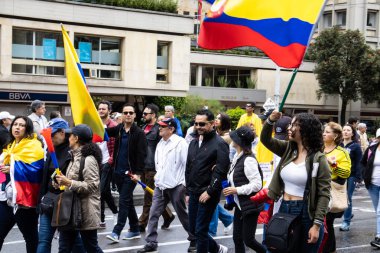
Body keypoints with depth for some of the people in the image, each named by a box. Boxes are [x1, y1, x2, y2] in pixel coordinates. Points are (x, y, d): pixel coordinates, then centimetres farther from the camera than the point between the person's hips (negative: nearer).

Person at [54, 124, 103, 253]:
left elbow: (92, 186, -22)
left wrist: (69, 183, -25)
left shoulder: (88, 159, -17)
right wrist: (62, 182, 8)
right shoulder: (75, 157, 13)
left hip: (85, 213, -9)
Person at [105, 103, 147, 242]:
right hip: (118, 172, 6)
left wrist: (138, 173, -19)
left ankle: (117, 231, -3)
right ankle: (135, 230, 25)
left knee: (123, 201, -7)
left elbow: (142, 154, -14)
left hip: (131, 173, -6)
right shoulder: (119, 129, 7)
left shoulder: (139, 133, -10)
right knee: (128, 201, 14)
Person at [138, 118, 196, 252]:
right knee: (153, 214, 0)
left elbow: (187, 164, -13)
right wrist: (158, 175, 12)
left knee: (182, 215, 7)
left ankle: (194, 239, 26)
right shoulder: (160, 143, 11)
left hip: (176, 186, -6)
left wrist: (184, 185, -14)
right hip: (160, 185, 6)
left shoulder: (180, 143, -12)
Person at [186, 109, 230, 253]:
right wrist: (189, 191, 16)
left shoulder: (219, 144, -11)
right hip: (194, 194, 8)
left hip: (207, 195, -7)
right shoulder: (194, 143, 12)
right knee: (193, 229, 13)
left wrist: (209, 192, -18)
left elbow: (221, 171, -17)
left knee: (200, 231, -3)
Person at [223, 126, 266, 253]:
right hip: (240, 204, 8)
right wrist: (230, 188, 4)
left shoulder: (248, 160, -21)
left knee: (248, 240, -1)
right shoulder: (237, 156, 6)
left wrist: (236, 190, -21)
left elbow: (257, 184, -24)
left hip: (250, 206, -8)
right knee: (237, 239, 10)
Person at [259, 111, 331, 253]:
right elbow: (265, 139, 3)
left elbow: (324, 194, -15)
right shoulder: (288, 149, 6)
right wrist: (271, 120, -16)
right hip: (284, 209, 6)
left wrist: (317, 224, -20)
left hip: (306, 214, -6)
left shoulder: (318, 158, -12)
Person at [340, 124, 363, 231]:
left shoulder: (356, 146, -3)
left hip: (351, 176, -4)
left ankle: (346, 222, 6)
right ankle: (348, 214, 31)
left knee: (347, 198, -2)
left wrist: (358, 177, -12)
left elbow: (358, 163, -6)